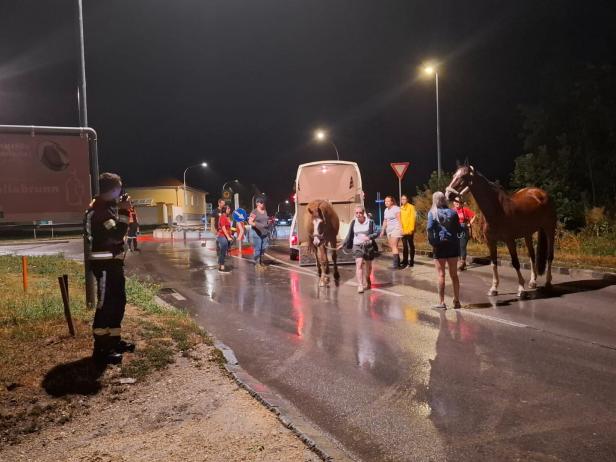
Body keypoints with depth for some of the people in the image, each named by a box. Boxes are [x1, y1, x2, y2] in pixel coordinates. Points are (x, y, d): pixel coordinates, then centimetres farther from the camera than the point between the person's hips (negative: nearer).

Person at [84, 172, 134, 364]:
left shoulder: (107, 206, 13)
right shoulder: (99, 209, -19)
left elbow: (115, 233, 17)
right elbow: (116, 235, -26)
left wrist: (122, 210, 7)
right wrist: (124, 211, -19)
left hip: (113, 261, 10)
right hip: (104, 263, -10)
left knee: (118, 301, 16)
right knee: (105, 304, -7)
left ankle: (114, 340, 26)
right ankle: (101, 349, -2)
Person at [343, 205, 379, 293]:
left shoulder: (370, 222, -8)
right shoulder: (353, 223, -2)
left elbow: (376, 233, -7)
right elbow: (350, 235, 7)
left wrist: (368, 237, -24)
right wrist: (344, 244, 5)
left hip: (369, 246, 0)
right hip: (357, 246, 0)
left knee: (368, 265, 17)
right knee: (359, 264, -17)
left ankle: (367, 282, 43)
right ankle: (360, 285, -19)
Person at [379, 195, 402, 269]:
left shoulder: (396, 209, -6)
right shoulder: (386, 210, 17)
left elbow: (399, 219, -10)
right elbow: (385, 221, 23)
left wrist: (400, 229, -17)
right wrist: (383, 230, 22)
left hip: (395, 229, -8)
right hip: (389, 230, 8)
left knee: (394, 246, -13)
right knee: (392, 247, 6)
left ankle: (395, 264, -15)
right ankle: (397, 263, 13)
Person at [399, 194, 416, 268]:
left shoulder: (411, 207, -4)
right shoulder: (400, 208, 11)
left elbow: (412, 218, -10)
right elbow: (400, 219, 11)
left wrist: (411, 229, -16)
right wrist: (401, 229, 3)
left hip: (409, 230, -5)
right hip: (403, 230, 5)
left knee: (411, 245, 4)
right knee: (405, 246, 8)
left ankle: (411, 261, 9)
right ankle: (405, 261, 13)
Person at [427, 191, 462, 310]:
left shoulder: (432, 213, -4)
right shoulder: (452, 212, 5)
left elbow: (430, 228, -15)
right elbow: (458, 229, 4)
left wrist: (432, 242, -8)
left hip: (440, 245, -3)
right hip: (453, 244, 3)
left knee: (441, 274, 2)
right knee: (454, 274, 13)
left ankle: (441, 302, 4)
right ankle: (456, 301, 18)